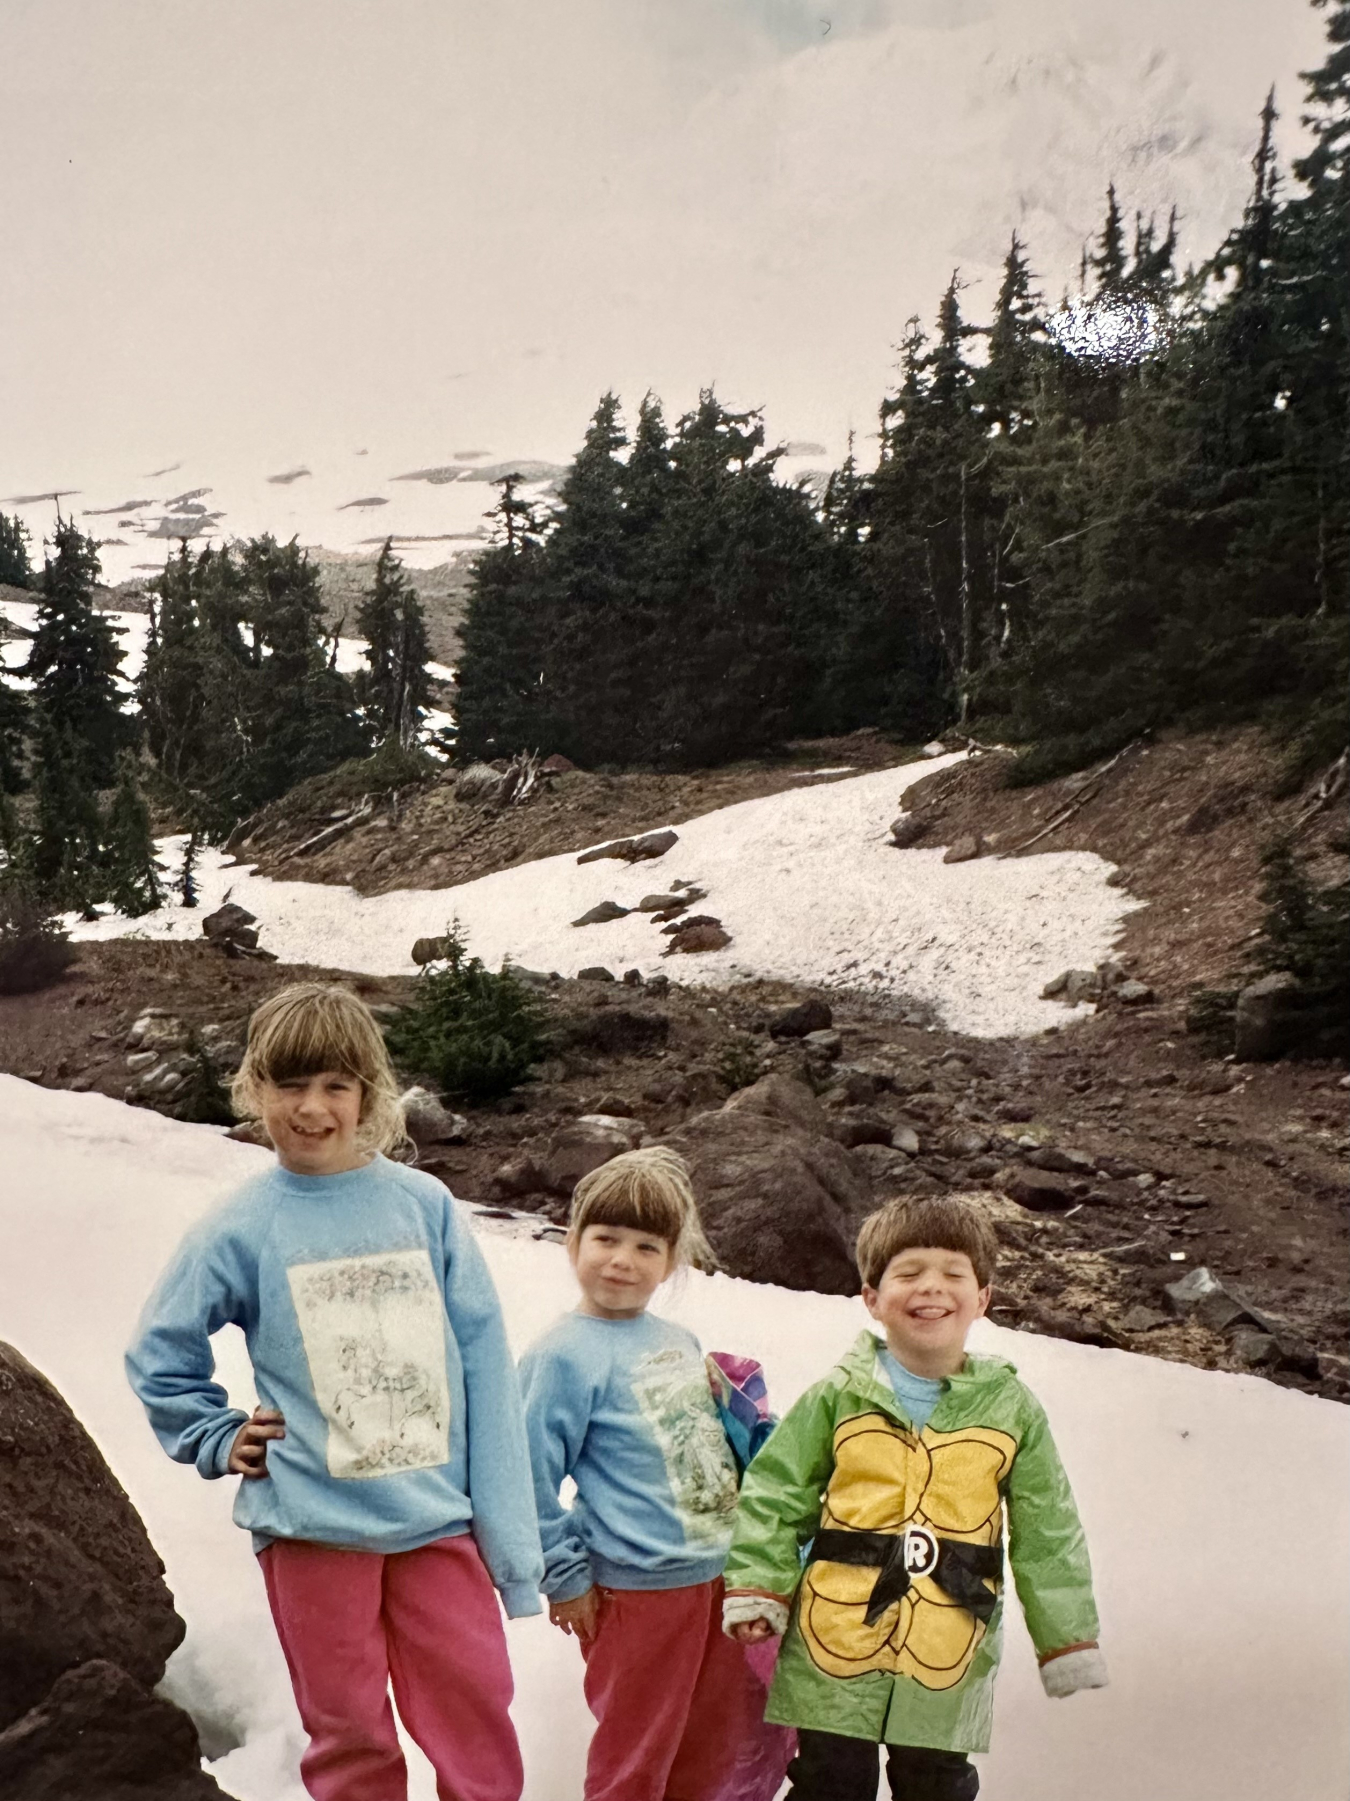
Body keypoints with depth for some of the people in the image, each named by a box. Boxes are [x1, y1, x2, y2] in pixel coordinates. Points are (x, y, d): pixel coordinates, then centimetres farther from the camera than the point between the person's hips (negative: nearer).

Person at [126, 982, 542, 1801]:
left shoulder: (425, 1205, -3)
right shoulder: (242, 1228, -4)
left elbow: (485, 1369, -3)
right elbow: (159, 1352, 10)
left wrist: (513, 1538, -4)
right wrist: (221, 1440, 0)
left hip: (438, 1518, 1)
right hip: (312, 1524, 0)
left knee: (479, 1719, 5)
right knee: (349, 1734, 12)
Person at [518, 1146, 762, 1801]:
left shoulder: (679, 1341, 6)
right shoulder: (563, 1354, -15)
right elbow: (531, 1479, -14)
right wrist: (565, 1576, -10)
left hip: (719, 1574, 7)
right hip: (637, 1592, -7)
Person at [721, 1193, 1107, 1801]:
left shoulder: (1012, 1409, -1)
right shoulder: (838, 1397, -5)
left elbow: (1047, 1534, 5)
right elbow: (774, 1495, 1)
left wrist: (1067, 1639, 5)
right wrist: (757, 1590, -7)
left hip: (947, 1664, 1)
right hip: (833, 1648, -1)